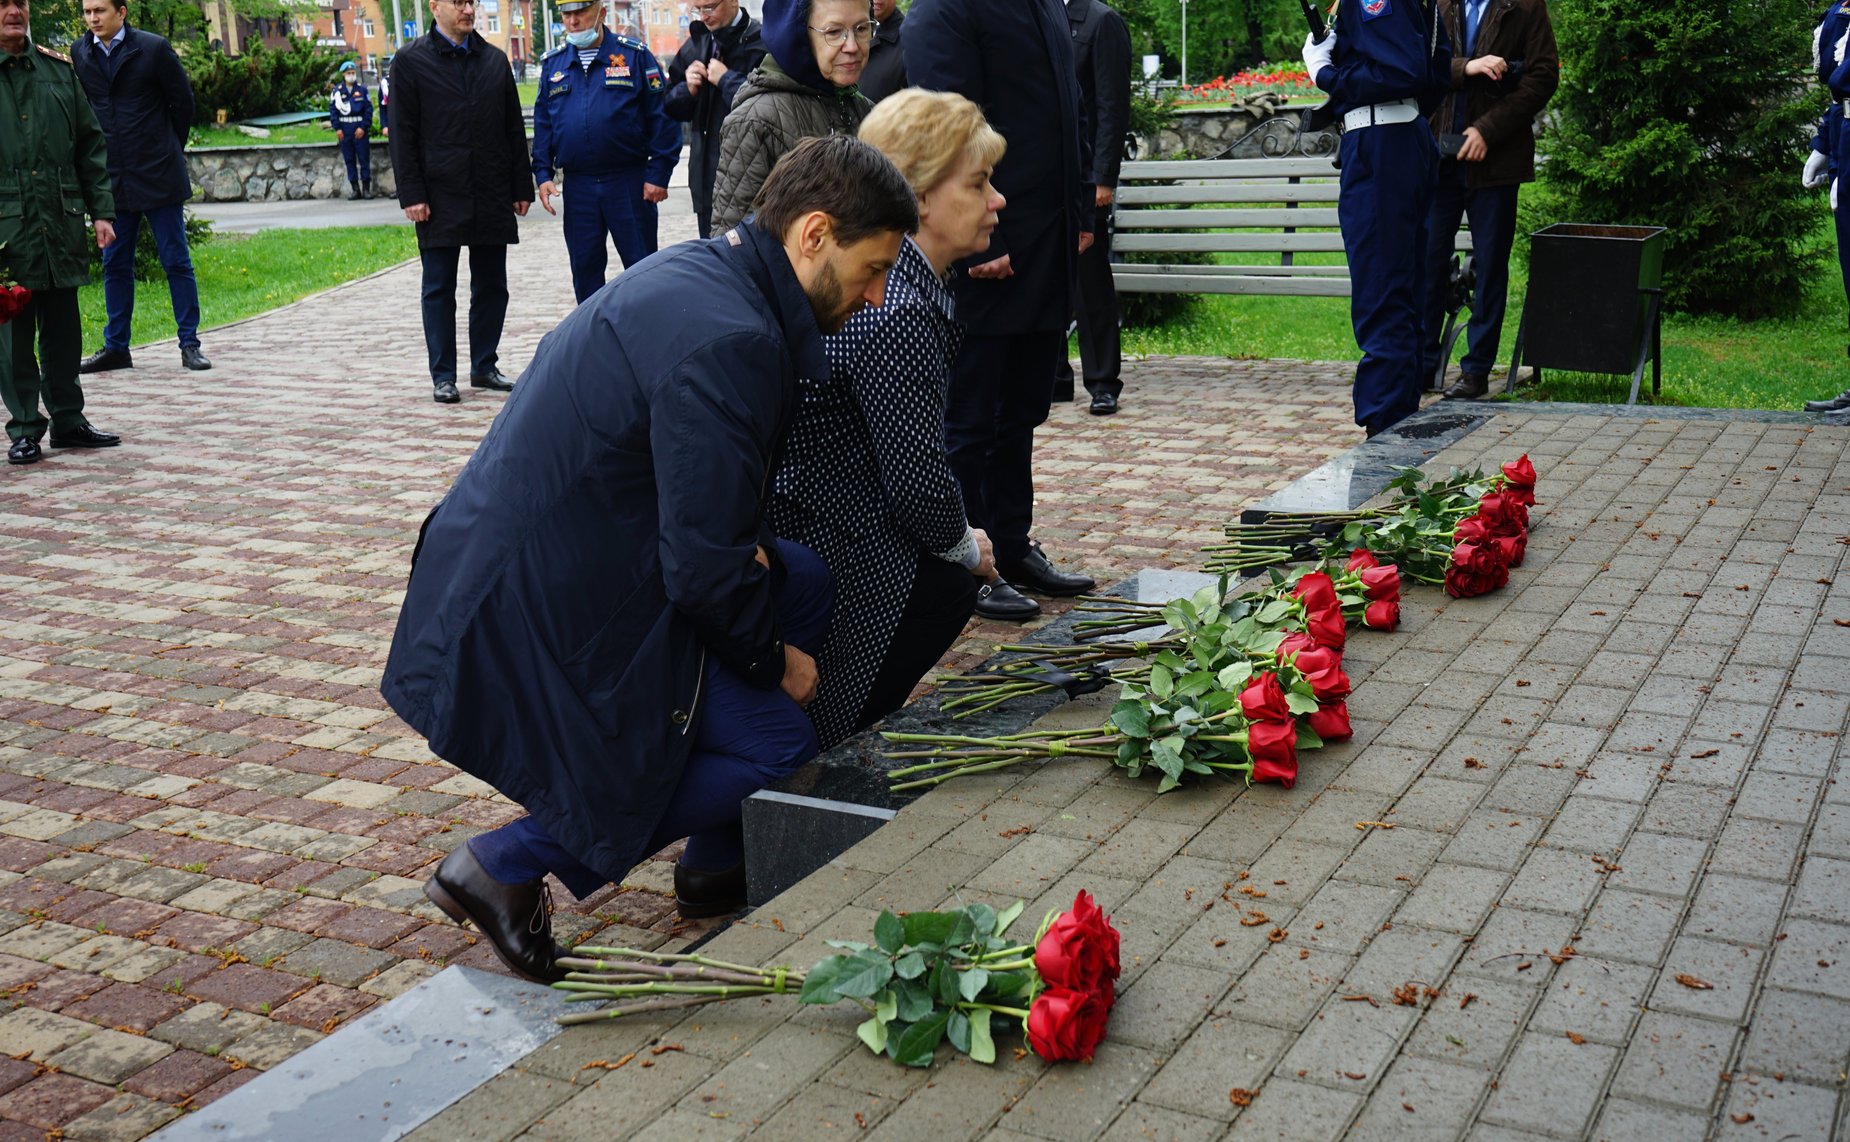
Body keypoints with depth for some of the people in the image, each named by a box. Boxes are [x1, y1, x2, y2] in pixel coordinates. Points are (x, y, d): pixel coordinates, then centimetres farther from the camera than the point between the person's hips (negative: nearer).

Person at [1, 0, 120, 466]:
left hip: (62, 226, 3)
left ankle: (68, 419, 22)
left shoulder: (59, 70, 11)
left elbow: (90, 144, 14)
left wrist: (101, 211, 7)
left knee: (64, 330, 11)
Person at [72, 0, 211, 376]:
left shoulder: (153, 48, -6)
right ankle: (116, 347, 15)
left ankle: (189, 344, 6)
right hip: (111, 176, 4)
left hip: (157, 174, -4)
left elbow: (182, 101, 3)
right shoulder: (78, 53, 4)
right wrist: (99, 155, 12)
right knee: (115, 264, 8)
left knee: (176, 260, 0)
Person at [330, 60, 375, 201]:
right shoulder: (337, 90, 5)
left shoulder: (362, 89, 3)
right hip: (344, 130, 2)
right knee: (349, 160, 5)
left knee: (364, 159, 0)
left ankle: (366, 188, 7)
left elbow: (369, 109, 0)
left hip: (359, 128, -1)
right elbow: (332, 109, 4)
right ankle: (355, 189, 11)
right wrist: (337, 128, -5)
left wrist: (363, 127, -8)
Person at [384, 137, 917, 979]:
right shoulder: (727, 340, -24)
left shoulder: (696, 273, 8)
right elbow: (703, 569, -22)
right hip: (534, 620, -10)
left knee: (801, 582, 14)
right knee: (777, 743, -3)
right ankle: (508, 865, 2)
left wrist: (741, 543, 5)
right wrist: (774, 663, -5)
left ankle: (718, 862, 22)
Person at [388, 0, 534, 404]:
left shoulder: (495, 60, 11)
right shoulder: (410, 61, 0)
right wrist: (412, 194, -10)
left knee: (491, 286, 8)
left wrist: (521, 187, 6)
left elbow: (514, 128, 11)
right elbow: (403, 134, -3)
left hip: (492, 196, 4)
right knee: (439, 288, 2)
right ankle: (443, 376, 8)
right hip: (440, 196, -4)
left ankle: (484, 366, 19)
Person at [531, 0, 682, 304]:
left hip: (630, 184, -4)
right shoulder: (552, 64, 10)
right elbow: (542, 123, 14)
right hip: (577, 186, 4)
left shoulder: (635, 55, -3)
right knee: (585, 268, 10)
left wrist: (658, 174, -10)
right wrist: (543, 174, 4)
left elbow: (662, 117, -5)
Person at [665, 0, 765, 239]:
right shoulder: (695, 45, 14)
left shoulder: (761, 43, -10)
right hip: (706, 176, 7)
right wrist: (688, 89, -2)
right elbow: (673, 107, 18)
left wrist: (727, 80, -15)